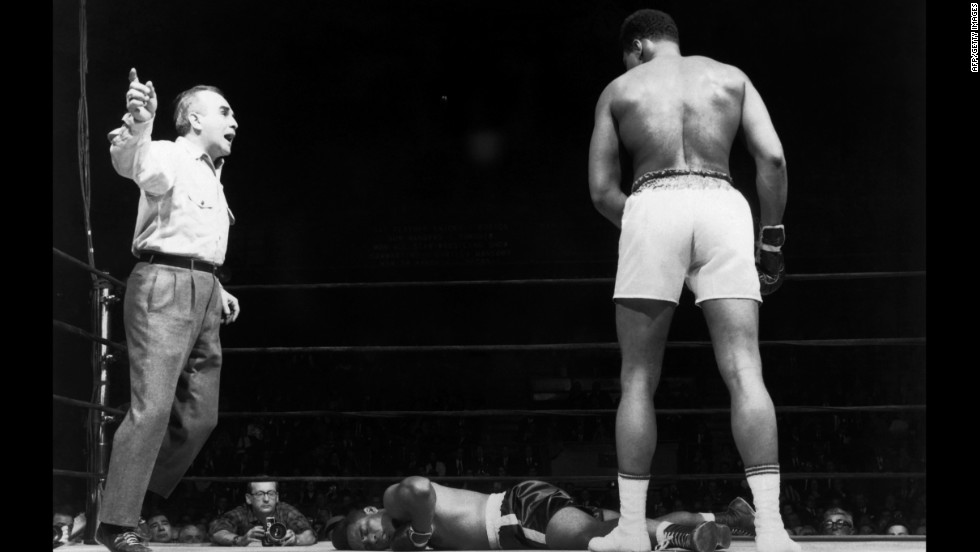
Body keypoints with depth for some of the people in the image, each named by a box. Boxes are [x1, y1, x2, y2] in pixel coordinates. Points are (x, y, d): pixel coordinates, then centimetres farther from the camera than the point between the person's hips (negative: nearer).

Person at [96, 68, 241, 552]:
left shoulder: (211, 176, 24)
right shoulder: (170, 157, -4)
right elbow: (132, 163, -30)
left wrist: (218, 288, 22)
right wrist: (136, 129, -52)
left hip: (204, 292, 9)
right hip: (165, 283, -9)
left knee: (200, 416, 7)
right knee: (152, 406, -16)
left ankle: (140, 497, 18)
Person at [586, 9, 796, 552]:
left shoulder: (619, 89, 19)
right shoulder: (730, 76, 21)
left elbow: (601, 190, 13)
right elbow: (773, 157, 7)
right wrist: (771, 238, 14)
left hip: (652, 207, -1)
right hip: (721, 204, 1)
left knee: (638, 380, 6)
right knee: (745, 373, -6)